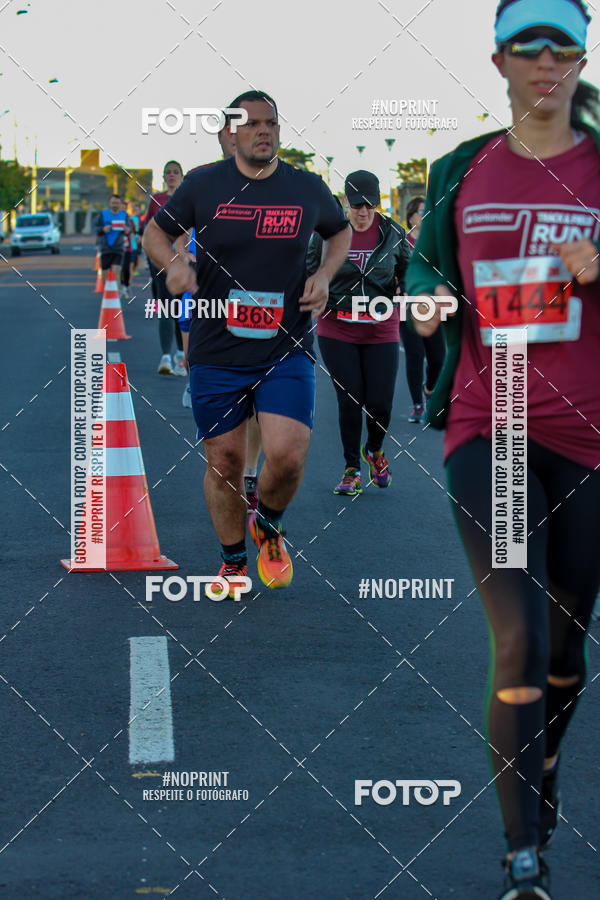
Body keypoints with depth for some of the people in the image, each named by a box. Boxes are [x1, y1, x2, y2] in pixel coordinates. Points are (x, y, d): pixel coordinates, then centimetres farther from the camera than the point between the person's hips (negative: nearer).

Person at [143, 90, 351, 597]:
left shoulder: (308, 189, 3)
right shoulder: (203, 186, 0)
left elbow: (341, 230, 22)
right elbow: (156, 232, 12)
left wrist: (325, 274, 4)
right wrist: (173, 263, -9)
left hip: (286, 350, 0)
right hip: (217, 352, 0)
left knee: (286, 457, -15)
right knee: (224, 462, 5)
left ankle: (269, 528, 18)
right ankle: (234, 562, 27)